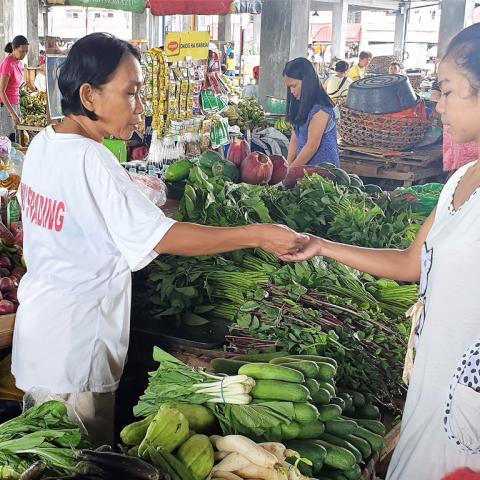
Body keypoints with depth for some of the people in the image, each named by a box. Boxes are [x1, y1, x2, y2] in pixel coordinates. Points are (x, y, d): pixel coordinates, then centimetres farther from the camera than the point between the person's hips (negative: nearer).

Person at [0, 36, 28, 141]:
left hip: (14, 105, 8)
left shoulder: (19, 63, 9)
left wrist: (18, 112, 13)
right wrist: (13, 114, -24)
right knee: (9, 140, -11)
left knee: (13, 139, 4)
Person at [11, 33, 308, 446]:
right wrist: (258, 235, -29)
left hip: (38, 318, 9)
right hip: (75, 345, -9)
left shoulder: (43, 143, 3)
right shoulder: (89, 161, -25)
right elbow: (164, 237, -30)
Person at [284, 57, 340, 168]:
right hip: (305, 168, 7)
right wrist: (287, 165, -3)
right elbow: (294, 140, 7)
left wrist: (290, 170, -13)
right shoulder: (301, 106, 8)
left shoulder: (320, 109, -17)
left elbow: (312, 147, -18)